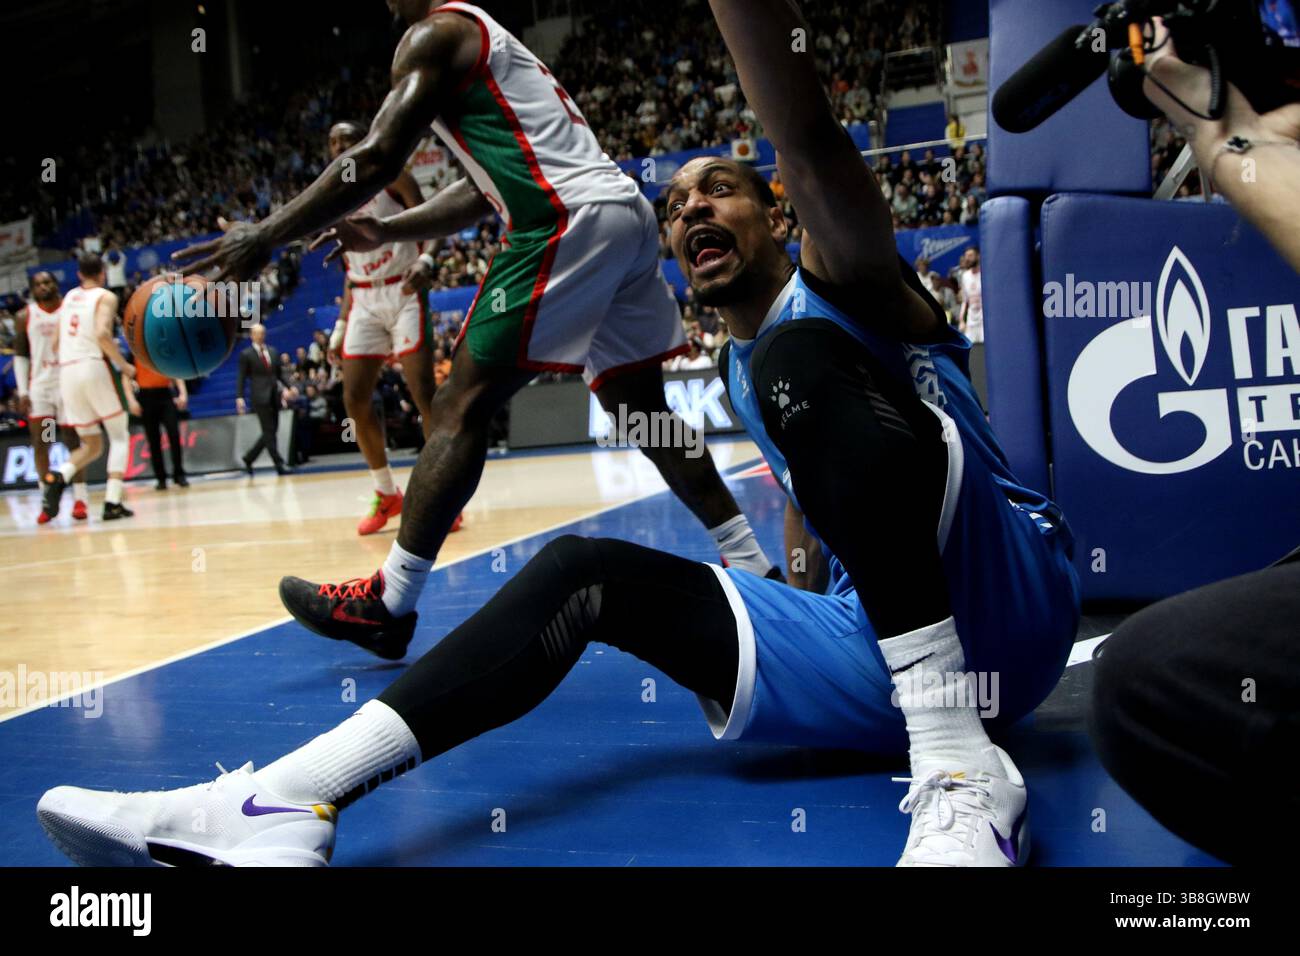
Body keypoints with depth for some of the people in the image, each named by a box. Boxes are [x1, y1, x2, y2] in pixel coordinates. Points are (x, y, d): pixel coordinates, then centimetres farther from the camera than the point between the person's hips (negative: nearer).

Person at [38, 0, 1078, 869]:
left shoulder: (842, 286, -1)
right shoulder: (741, 373, 21)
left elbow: (812, 144, -24)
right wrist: (797, 553, 23)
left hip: (1006, 612, -7)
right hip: (872, 652, 7)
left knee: (801, 358, -26)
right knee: (587, 572, -2)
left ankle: (962, 766, -32)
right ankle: (281, 804, -18)